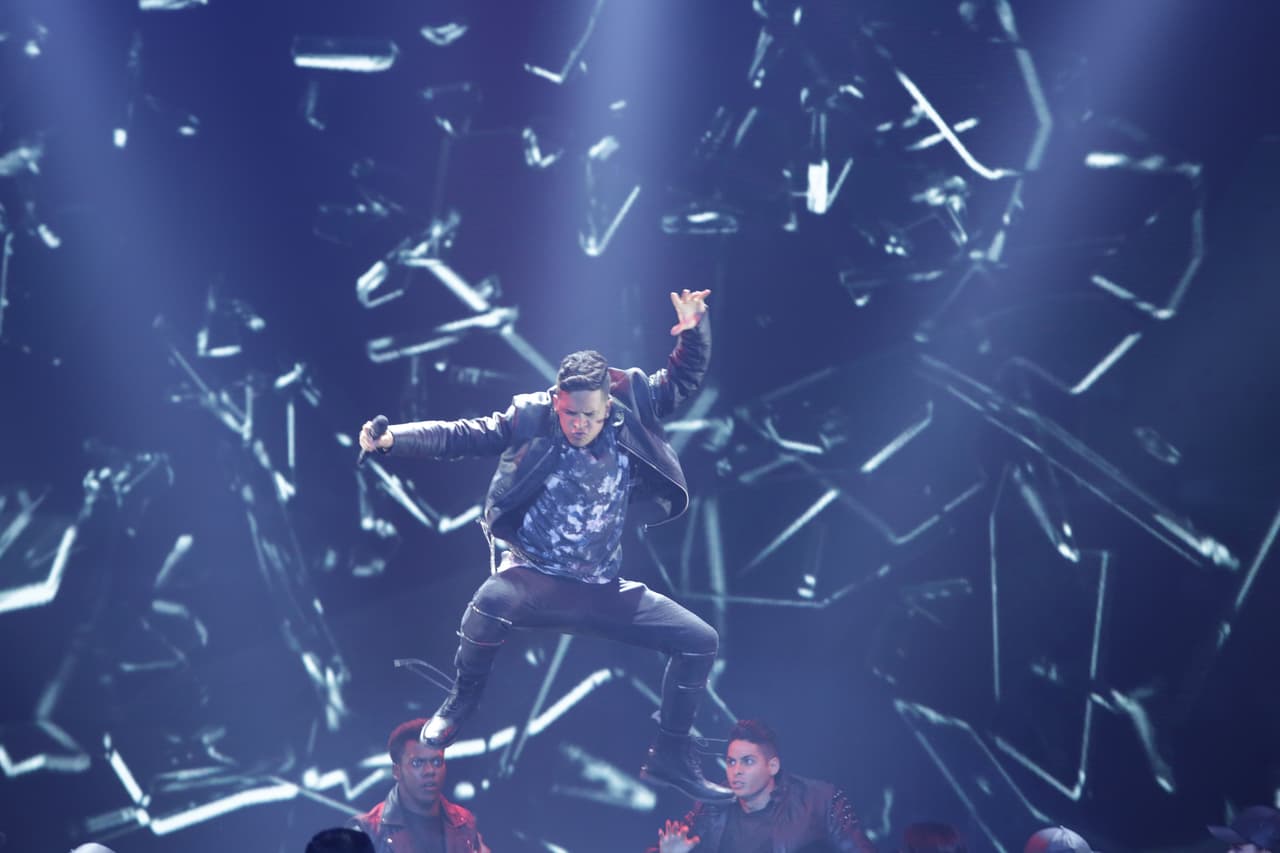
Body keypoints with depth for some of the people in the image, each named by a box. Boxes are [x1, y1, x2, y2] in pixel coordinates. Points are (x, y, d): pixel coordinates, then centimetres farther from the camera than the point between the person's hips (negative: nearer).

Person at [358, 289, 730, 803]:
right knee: (492, 600, -38)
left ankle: (670, 756, 14)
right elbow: (459, 436, -8)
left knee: (700, 640, -4)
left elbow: (684, 380, 8)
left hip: (603, 590, 4)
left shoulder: (633, 408, -1)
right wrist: (391, 438, -19)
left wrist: (694, 329, -11)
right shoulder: (529, 417, -7)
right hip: (535, 580, -4)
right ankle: (461, 702, -7)